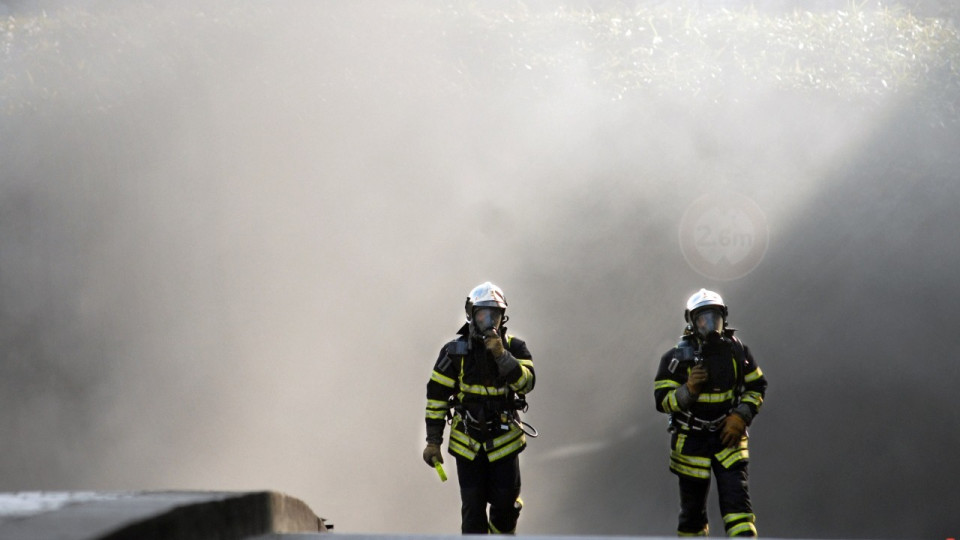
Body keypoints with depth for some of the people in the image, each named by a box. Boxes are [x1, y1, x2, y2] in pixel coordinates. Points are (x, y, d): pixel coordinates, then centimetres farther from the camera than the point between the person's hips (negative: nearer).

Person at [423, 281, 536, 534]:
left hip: (504, 441, 1)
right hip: (467, 443, -1)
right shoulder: (455, 351, -6)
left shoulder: (514, 347, -4)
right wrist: (433, 441, -2)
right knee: (473, 509, -1)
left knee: (506, 504, 6)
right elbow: (436, 396, -1)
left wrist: (501, 356, -30)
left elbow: (526, 382, -18)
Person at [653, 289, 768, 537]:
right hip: (692, 443, -1)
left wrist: (741, 416, -6)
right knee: (692, 509, 8)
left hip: (728, 440, 1)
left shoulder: (737, 350, 1)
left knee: (737, 500, -12)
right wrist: (688, 390, -25)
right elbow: (662, 400, -7)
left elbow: (757, 387, 10)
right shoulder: (677, 357, -6)